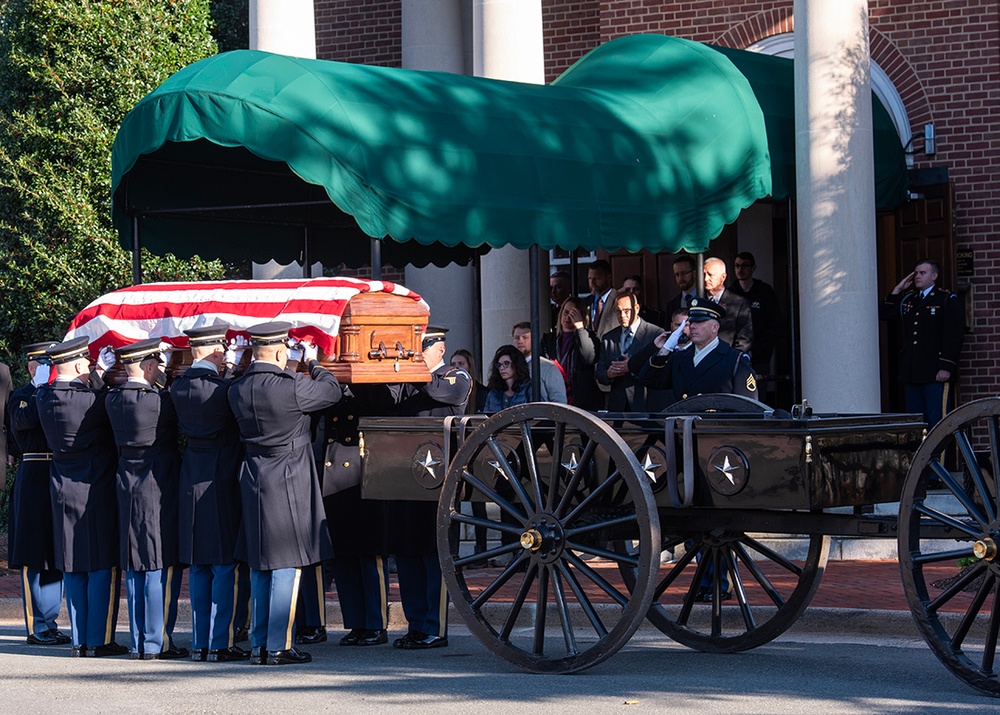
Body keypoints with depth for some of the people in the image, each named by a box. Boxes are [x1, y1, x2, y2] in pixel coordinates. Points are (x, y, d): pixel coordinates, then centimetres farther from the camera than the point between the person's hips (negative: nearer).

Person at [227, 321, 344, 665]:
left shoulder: (237, 390, 0)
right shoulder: (291, 387, -17)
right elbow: (332, 391, -3)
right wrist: (312, 362, 14)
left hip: (253, 480, 7)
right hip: (288, 483, -7)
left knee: (260, 566, 13)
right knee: (287, 565, -1)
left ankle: (258, 645, 17)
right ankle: (278, 647, -1)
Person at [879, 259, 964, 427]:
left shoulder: (948, 300, -1)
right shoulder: (908, 300, 20)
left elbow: (954, 335, -8)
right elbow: (884, 314, 19)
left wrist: (946, 367, -16)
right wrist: (897, 290, 12)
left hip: (936, 374, -6)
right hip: (912, 374, 6)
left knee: (937, 421, -9)